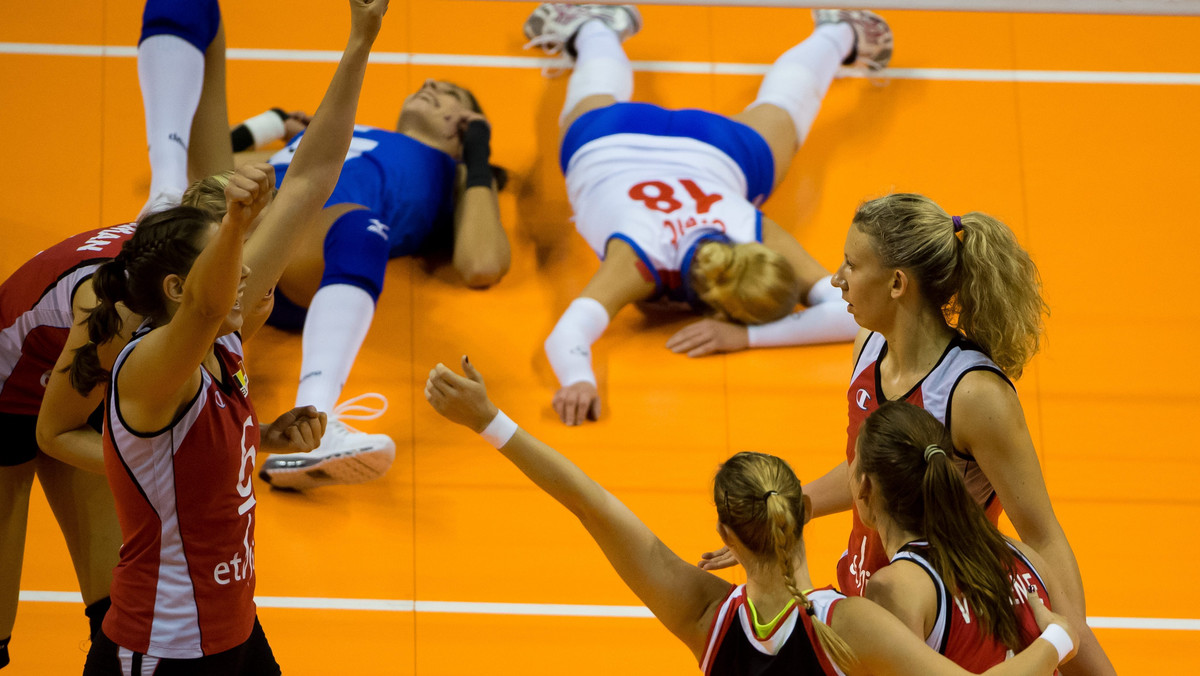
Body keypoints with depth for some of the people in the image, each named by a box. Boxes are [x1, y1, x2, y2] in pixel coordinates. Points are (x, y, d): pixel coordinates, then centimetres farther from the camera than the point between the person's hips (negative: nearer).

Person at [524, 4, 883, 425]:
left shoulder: (761, 238, -43)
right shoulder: (641, 260, -49)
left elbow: (852, 313, -51)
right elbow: (566, 334, -63)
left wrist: (745, 336, -60)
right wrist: (578, 381, -85)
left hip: (711, 151, 1)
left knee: (780, 112, 35)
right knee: (600, 96, 36)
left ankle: (838, 34, 60)